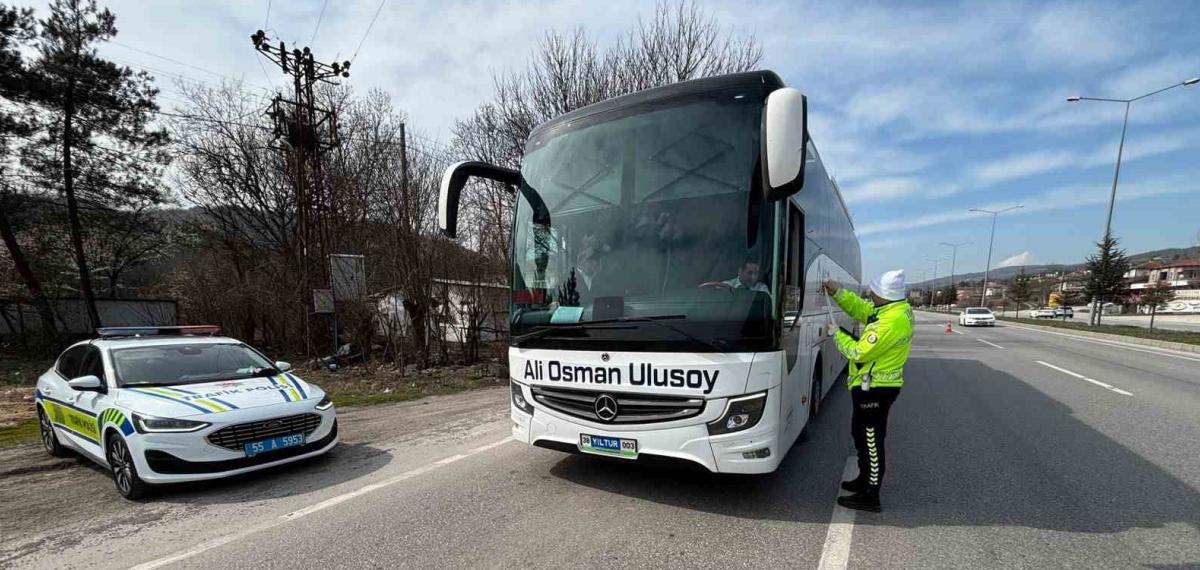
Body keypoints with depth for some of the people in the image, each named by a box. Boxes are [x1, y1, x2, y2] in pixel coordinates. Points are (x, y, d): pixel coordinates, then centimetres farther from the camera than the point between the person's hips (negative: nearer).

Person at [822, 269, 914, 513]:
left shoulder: (891, 321, -27)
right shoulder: (897, 308, 3)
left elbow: (860, 352, -21)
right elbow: (860, 308, 13)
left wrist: (836, 334, -8)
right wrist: (837, 291, 1)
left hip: (875, 389, -10)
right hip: (876, 386, 10)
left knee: (872, 442, 1)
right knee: (861, 434, 23)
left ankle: (870, 497, 12)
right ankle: (865, 480, 38)